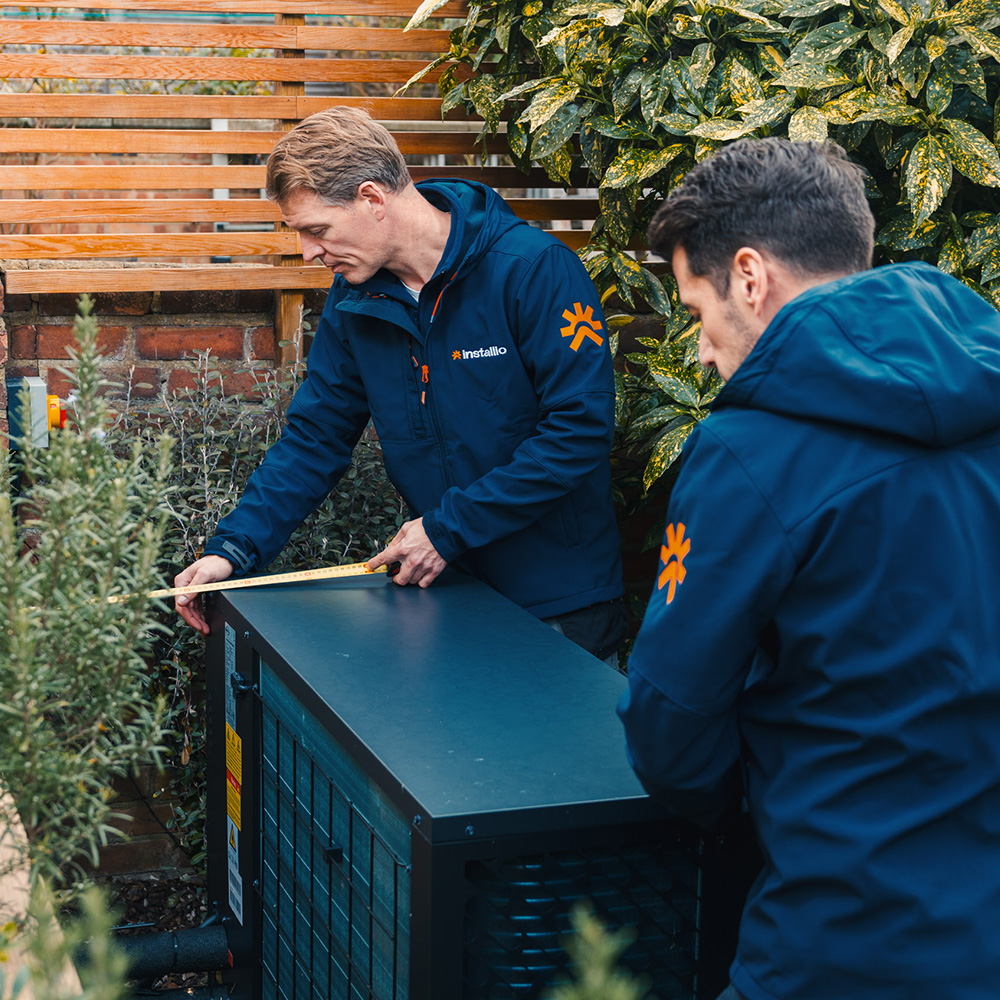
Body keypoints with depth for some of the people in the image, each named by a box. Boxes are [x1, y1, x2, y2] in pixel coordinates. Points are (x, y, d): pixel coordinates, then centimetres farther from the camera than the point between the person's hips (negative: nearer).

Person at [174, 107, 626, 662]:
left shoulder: (535, 269, -18)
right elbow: (315, 434, 8)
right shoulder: (355, 298, 2)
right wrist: (232, 547, -4)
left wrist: (447, 528, -19)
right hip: (448, 594, 5)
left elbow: (581, 428, -21)